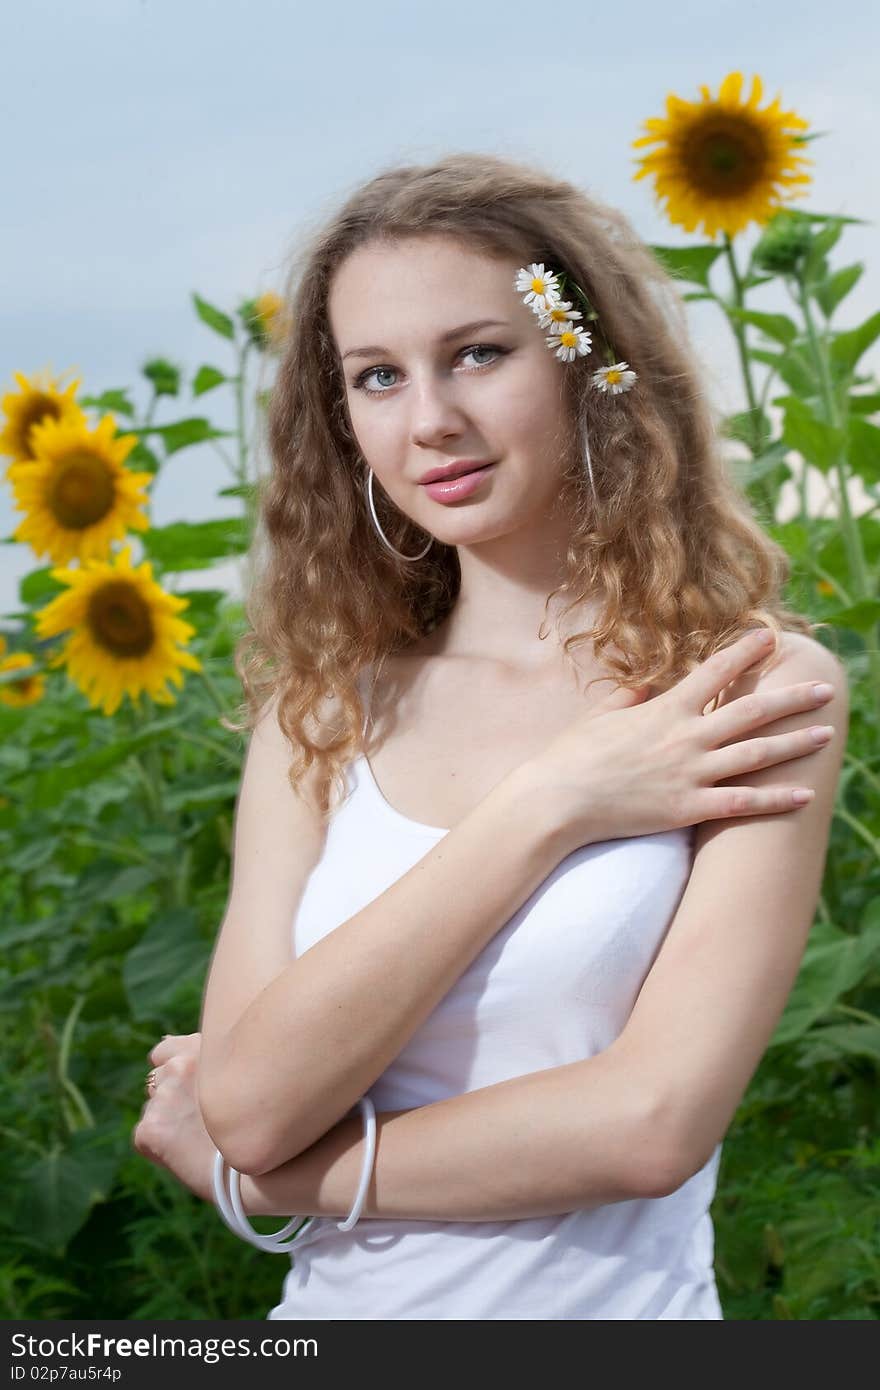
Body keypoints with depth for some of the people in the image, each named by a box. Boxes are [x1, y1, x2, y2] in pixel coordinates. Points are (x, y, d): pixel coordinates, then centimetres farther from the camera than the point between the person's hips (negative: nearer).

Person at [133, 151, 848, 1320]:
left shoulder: (759, 685, -13)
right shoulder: (322, 710, -3)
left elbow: (653, 1124, -21)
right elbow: (251, 1097, -15)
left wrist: (266, 1170, -13)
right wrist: (548, 807, -18)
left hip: (606, 1299, -3)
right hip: (338, 1300, 3)